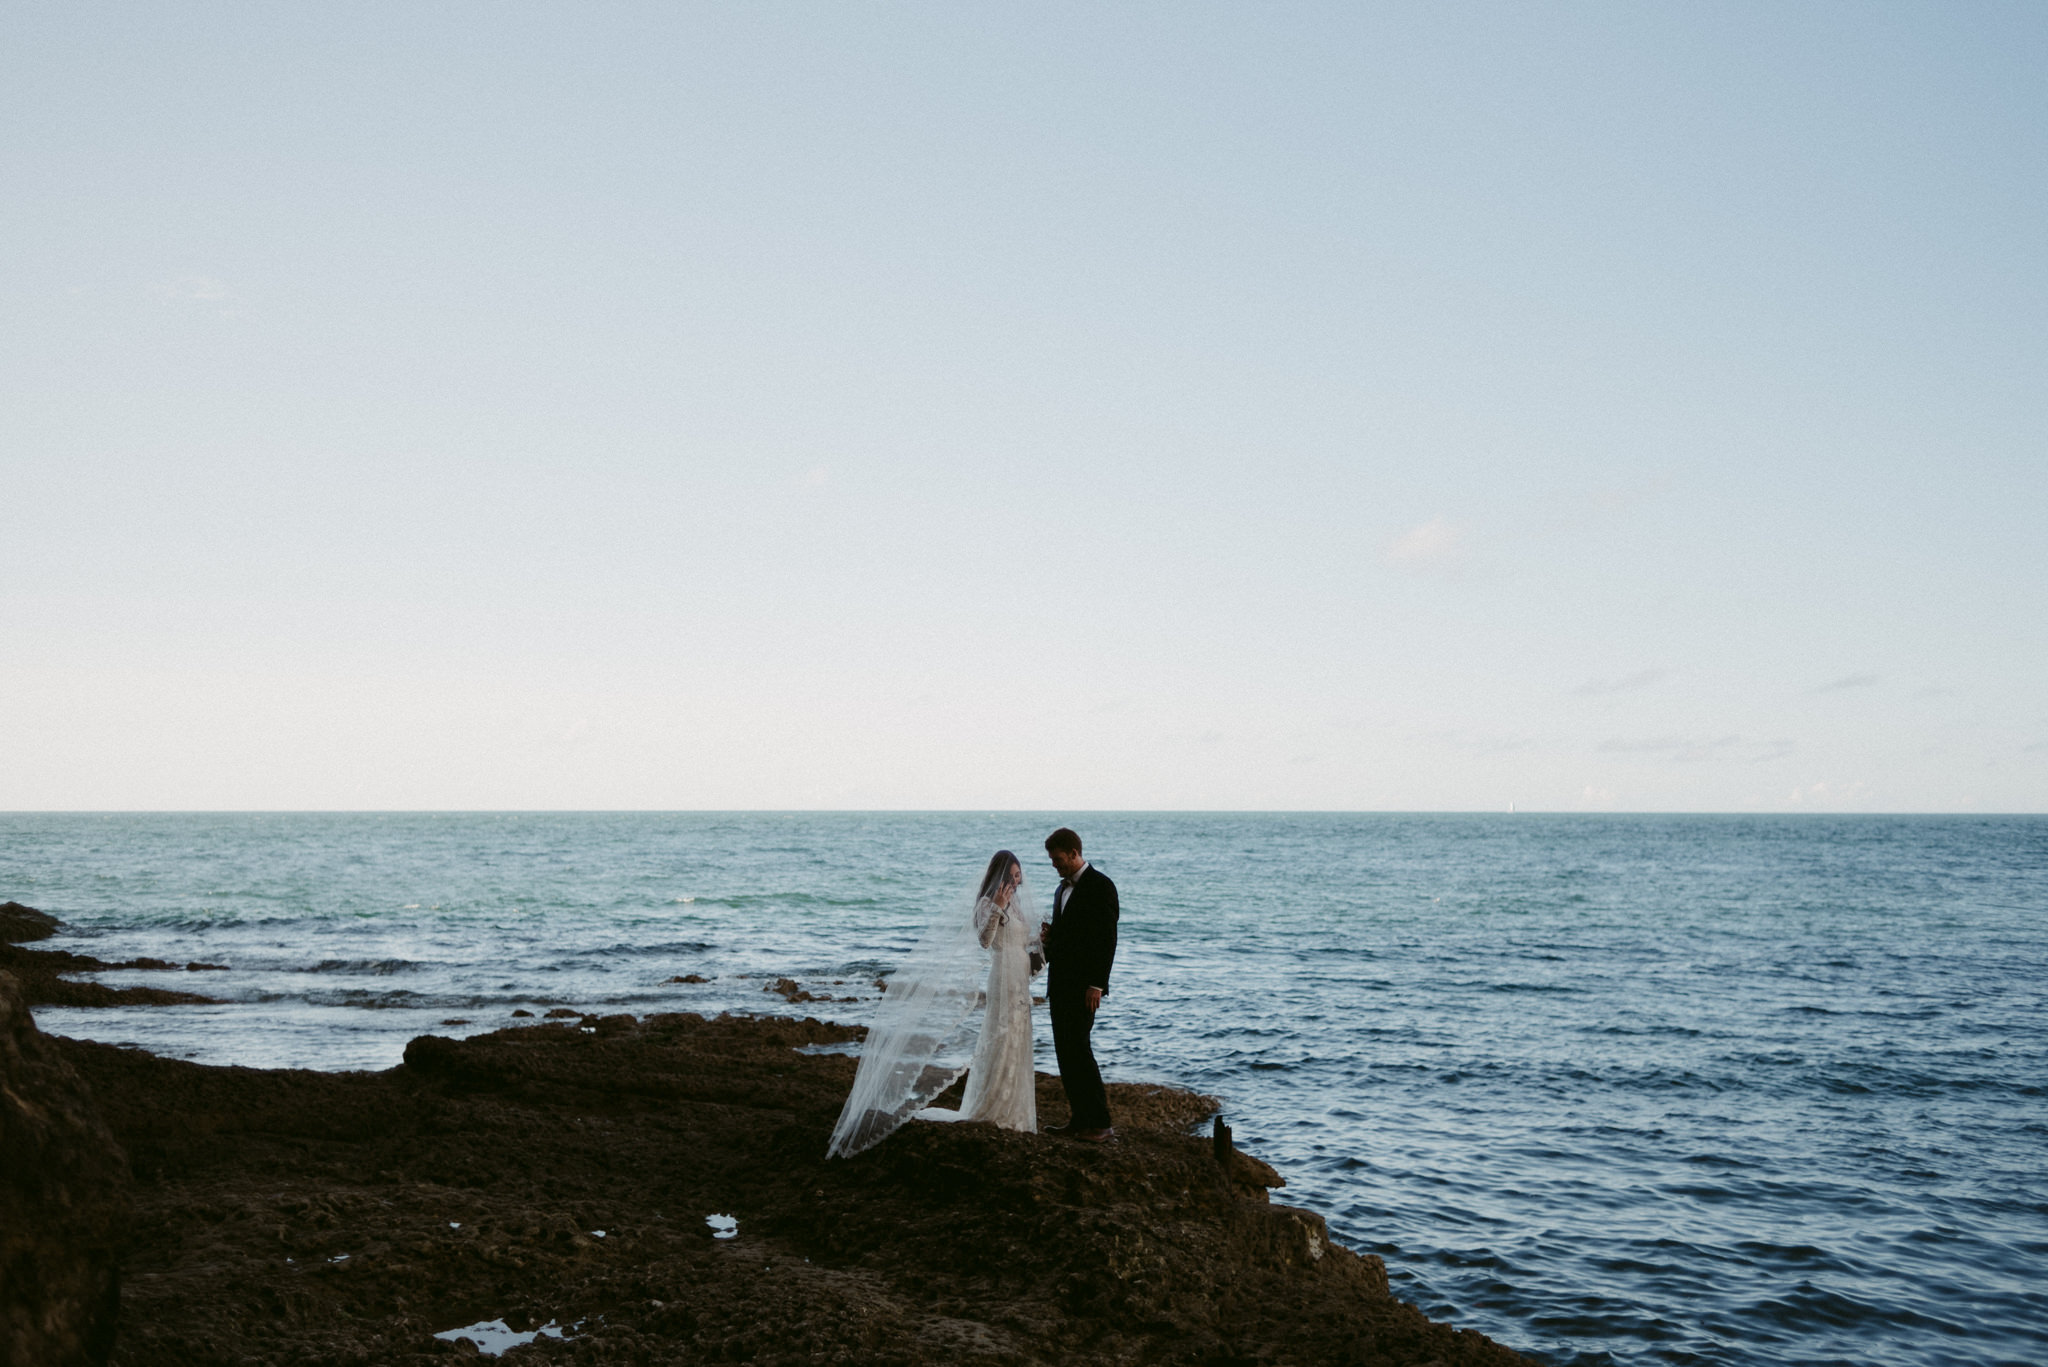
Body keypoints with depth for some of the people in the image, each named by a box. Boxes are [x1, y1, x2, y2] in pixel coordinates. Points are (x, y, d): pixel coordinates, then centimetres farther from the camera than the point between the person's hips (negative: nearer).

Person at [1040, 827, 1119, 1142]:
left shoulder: (1100, 886, -9)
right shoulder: (1062, 888, 18)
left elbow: (1107, 938, -14)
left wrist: (1096, 985, -19)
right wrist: (1047, 937, 2)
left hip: (1083, 985, -9)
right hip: (1060, 983, 9)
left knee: (1078, 1048, -12)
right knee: (1065, 1053, 8)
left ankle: (1101, 1124, -7)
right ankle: (1080, 1120, 13)